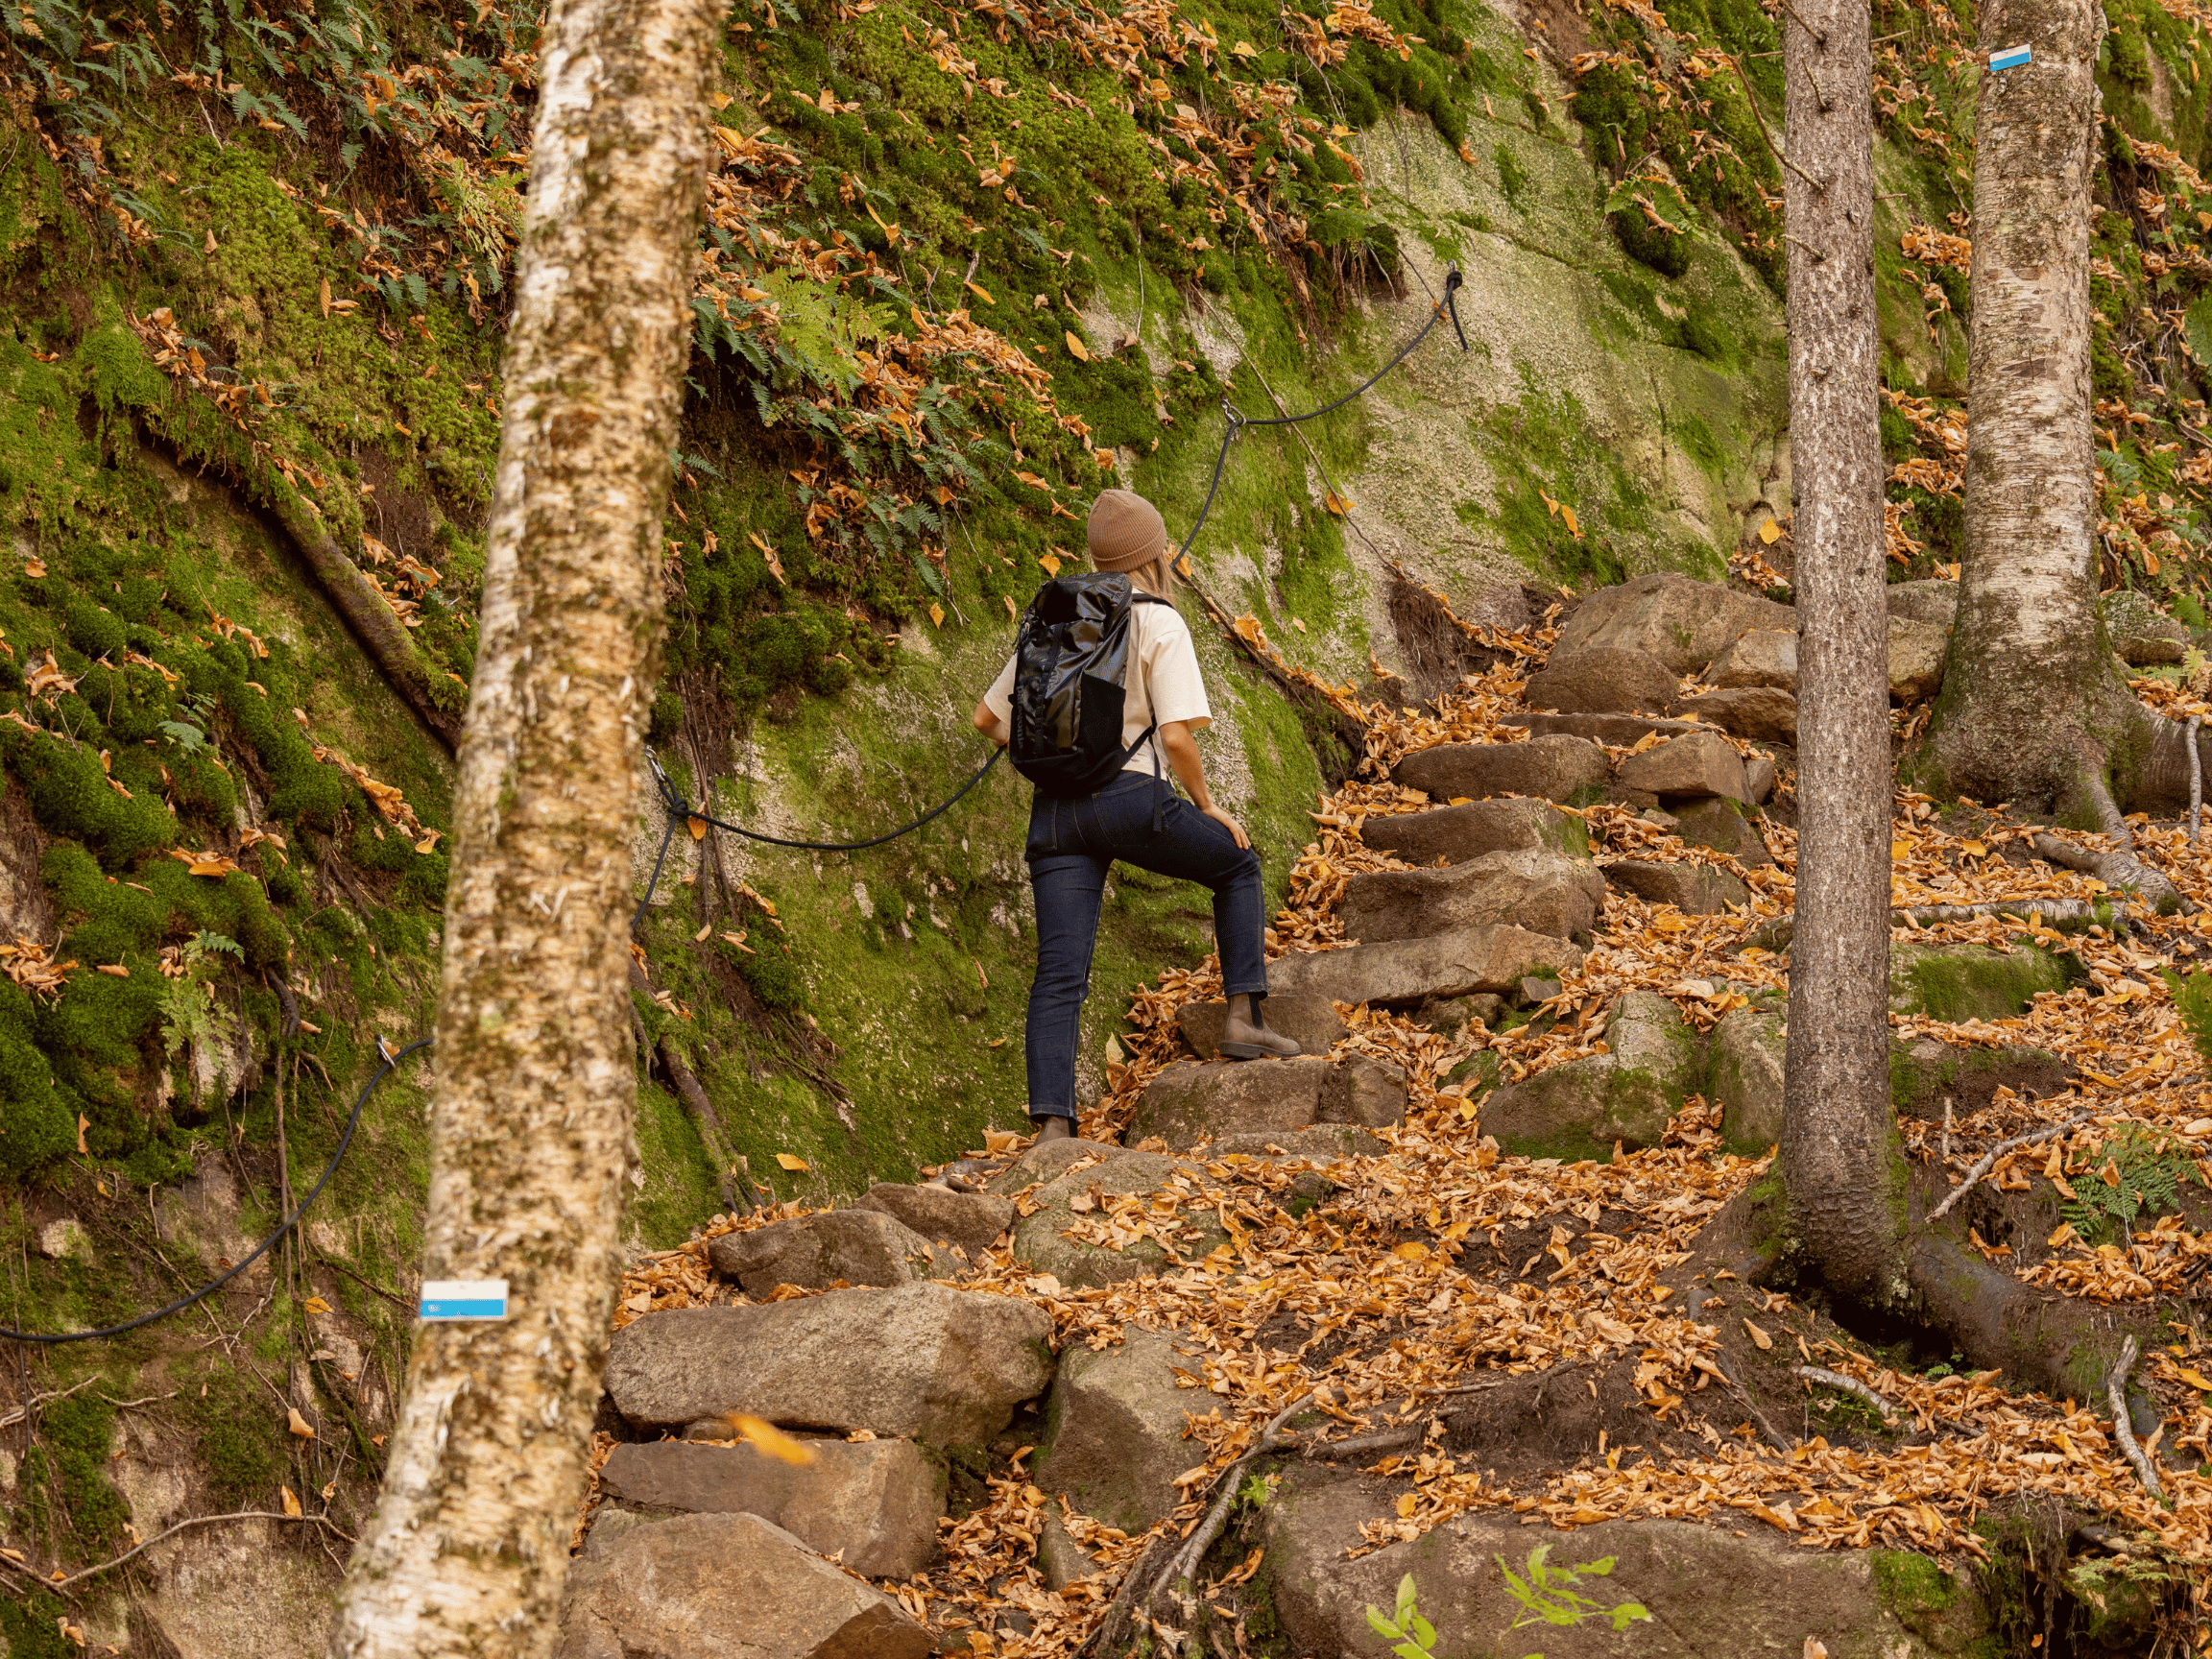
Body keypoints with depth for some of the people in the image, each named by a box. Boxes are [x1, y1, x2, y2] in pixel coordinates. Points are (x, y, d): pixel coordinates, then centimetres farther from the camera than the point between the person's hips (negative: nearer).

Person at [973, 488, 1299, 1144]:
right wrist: (1207, 806, 3)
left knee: (1059, 974, -2)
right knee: (1236, 864, 22)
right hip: (1129, 796, -5)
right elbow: (1176, 736, -11)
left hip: (1055, 809, 5)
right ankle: (1244, 1016, 16)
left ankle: (1052, 1125, -13)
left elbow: (987, 718, 18)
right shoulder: (1159, 624, -2)